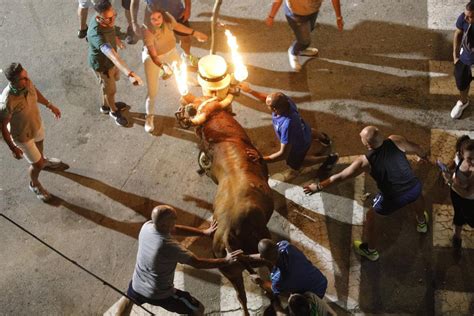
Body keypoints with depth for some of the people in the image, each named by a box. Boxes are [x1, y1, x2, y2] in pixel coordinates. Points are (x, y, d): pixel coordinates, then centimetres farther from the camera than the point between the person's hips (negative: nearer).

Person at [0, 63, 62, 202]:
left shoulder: (26, 82, -26)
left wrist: (50, 105, 10)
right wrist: (13, 148, -17)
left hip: (36, 123, 6)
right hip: (22, 135, -6)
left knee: (39, 143, 37)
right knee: (37, 164, 14)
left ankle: (42, 160, 73)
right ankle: (34, 184, 49)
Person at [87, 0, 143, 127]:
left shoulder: (106, 18, -22)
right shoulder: (96, 34, -47)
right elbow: (113, 56, -60)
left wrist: (114, 37, 23)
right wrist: (130, 74, -71)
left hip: (110, 57, 8)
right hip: (102, 64, -7)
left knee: (114, 78, 32)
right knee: (110, 90, 19)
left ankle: (105, 105, 59)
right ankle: (114, 111, 51)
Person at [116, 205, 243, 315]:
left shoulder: (147, 226, -14)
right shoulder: (169, 246, -34)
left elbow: (176, 229, 0)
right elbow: (198, 263, -26)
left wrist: (204, 232, 2)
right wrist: (226, 261, -18)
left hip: (137, 286, 6)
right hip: (159, 295, -6)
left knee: (128, 299, 41)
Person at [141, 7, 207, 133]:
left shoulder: (167, 18, -26)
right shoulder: (147, 31, -38)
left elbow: (176, 26, -2)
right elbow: (153, 55, -37)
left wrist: (195, 33, 4)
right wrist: (162, 66, -55)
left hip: (170, 52, 5)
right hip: (153, 58, -4)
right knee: (152, 91, -2)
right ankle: (149, 117, 22)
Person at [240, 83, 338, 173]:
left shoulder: (287, 125, -51)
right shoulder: (286, 100, -32)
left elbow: (283, 154, -45)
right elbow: (266, 98, -9)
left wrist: (261, 158, -46)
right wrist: (250, 90, -13)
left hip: (300, 146, -6)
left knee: (294, 164, 28)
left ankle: (328, 159, 26)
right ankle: (323, 138, 68)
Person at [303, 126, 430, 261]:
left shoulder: (364, 161, -18)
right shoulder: (395, 141, -12)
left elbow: (340, 177, -10)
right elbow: (415, 148, 9)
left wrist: (318, 187, 2)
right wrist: (424, 155, 33)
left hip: (393, 199, -4)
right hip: (414, 188, 4)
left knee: (370, 217, 25)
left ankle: (371, 251, 44)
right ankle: (422, 222, 67)